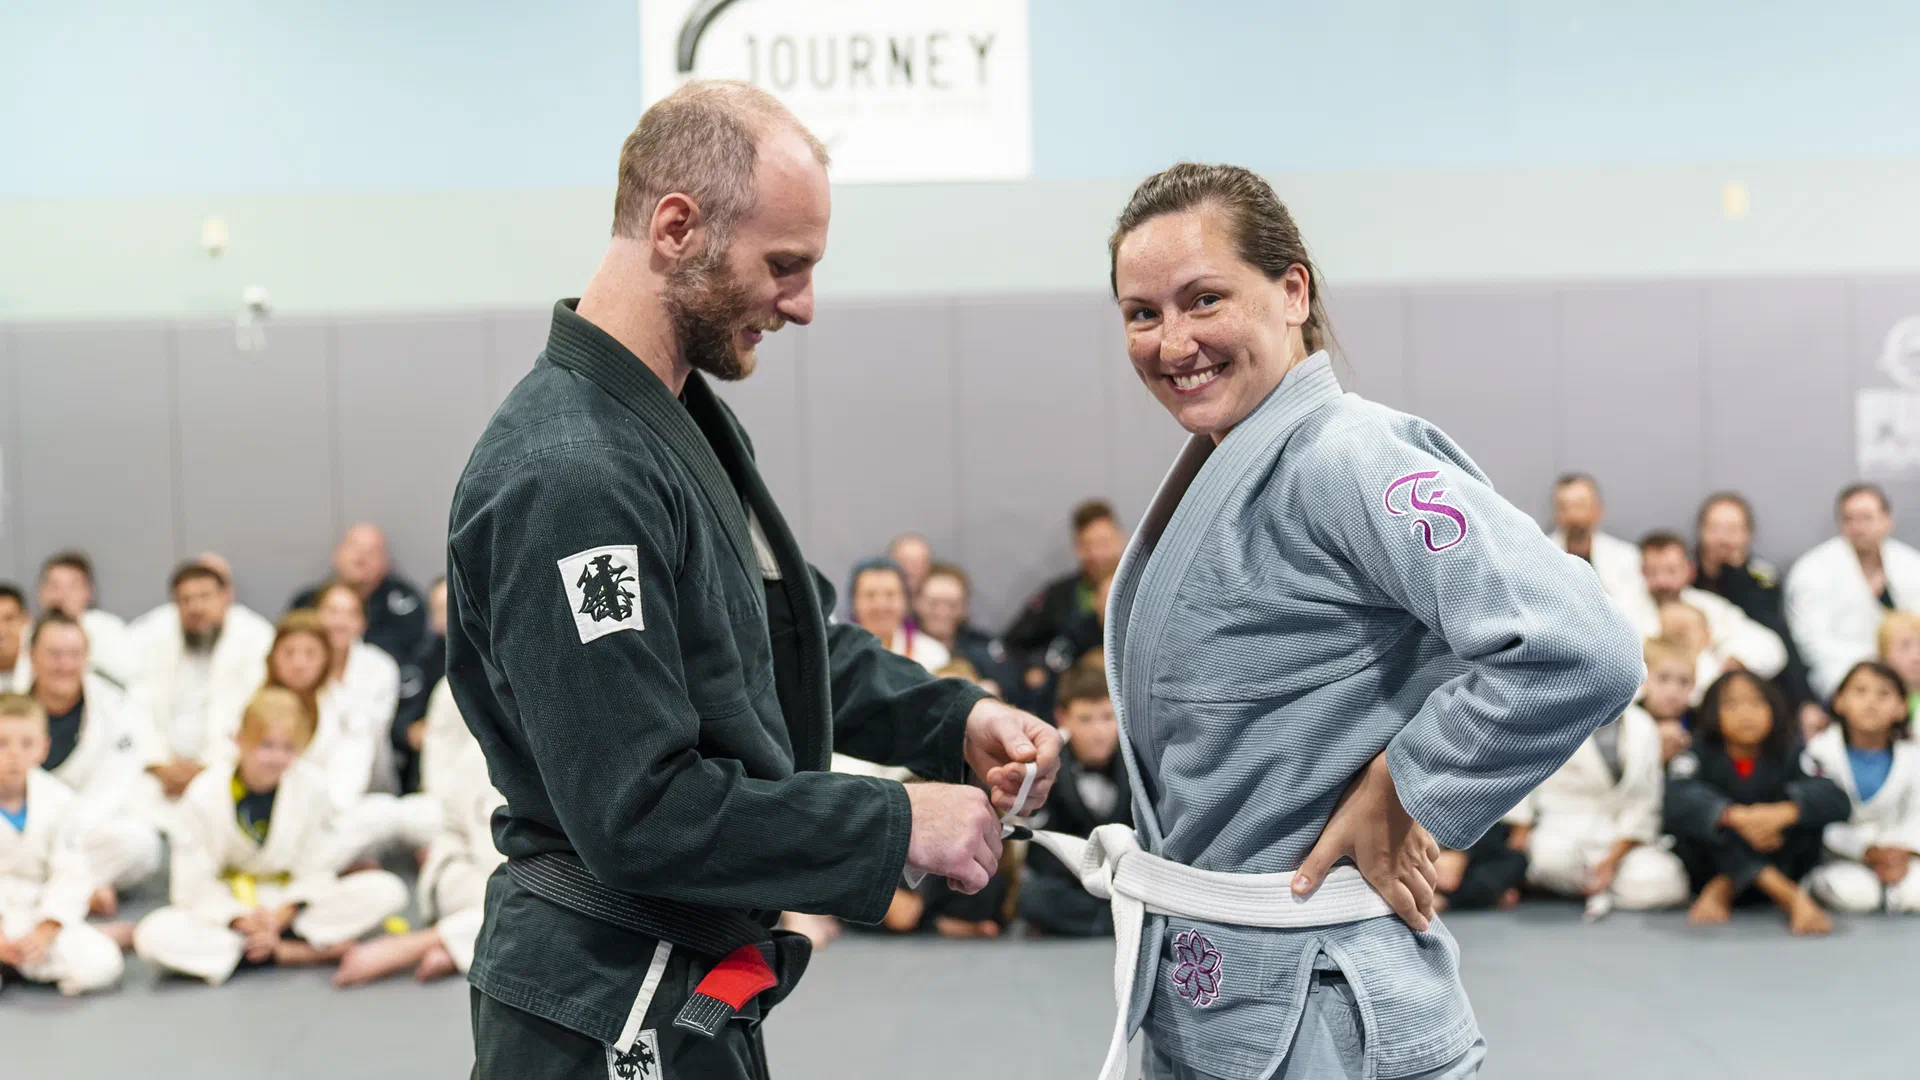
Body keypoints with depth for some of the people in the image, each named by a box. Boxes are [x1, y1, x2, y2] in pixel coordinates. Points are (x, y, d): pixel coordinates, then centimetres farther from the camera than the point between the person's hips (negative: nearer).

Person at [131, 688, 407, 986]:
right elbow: (193, 886, -11)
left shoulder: (312, 785, -12)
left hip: (291, 902, 1)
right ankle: (289, 952, -26)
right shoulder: (204, 796, -14)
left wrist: (282, 914, -22)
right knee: (153, 936, -31)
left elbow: (315, 870, -8)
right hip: (224, 909, -1)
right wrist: (241, 920, -24)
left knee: (385, 891, -22)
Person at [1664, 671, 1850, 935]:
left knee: (1803, 808, -22)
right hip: (1707, 867, -1)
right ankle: (1794, 898, -35)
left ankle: (1723, 891, -22)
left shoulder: (1786, 758, -9)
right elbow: (1679, 799, -33)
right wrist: (1736, 816, -49)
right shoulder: (1699, 756, -11)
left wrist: (1783, 813, -45)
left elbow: (1837, 801, -26)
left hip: (1778, 864, 1)